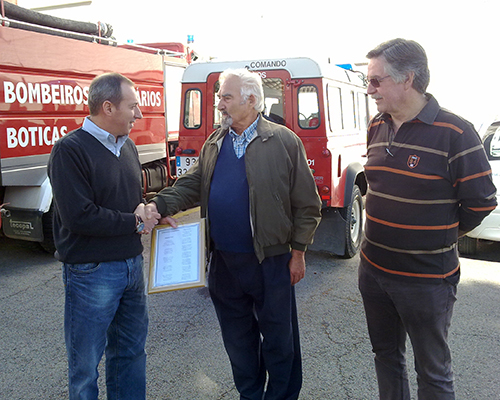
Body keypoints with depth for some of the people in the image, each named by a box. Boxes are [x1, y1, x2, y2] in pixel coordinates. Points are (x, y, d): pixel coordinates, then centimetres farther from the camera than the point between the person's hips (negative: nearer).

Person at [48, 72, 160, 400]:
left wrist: (150, 211, -3)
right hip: (92, 271, -7)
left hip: (132, 263, 8)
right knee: (85, 363, 8)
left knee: (131, 350, 21)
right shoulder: (70, 150, -15)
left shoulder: (127, 146, 10)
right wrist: (135, 223, -13)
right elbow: (79, 216, -23)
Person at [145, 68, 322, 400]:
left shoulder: (284, 141, -7)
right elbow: (192, 185, 7)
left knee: (278, 335, 10)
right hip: (224, 260, 5)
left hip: (270, 261, -5)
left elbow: (307, 204, -6)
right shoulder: (214, 143, 9)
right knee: (237, 335, 18)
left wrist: (298, 252, -7)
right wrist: (159, 205, -10)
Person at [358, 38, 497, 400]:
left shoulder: (455, 133, -17)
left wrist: (444, 236, 1)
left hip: (427, 279, -6)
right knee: (386, 355, 22)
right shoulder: (376, 128, 3)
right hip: (373, 270, 6)